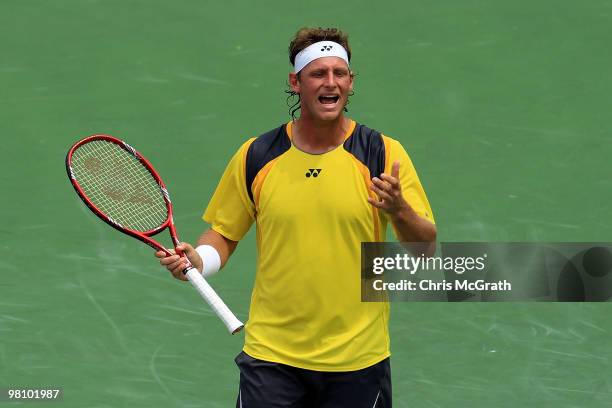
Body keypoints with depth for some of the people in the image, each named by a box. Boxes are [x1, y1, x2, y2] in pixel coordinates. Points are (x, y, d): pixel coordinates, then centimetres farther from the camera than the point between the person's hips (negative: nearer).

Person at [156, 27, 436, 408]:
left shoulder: (383, 154, -4)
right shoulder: (255, 157, 1)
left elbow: (426, 246, -4)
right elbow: (224, 233, 11)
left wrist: (399, 211, -24)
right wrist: (198, 259, -10)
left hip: (357, 360, 0)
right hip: (271, 355, 1)